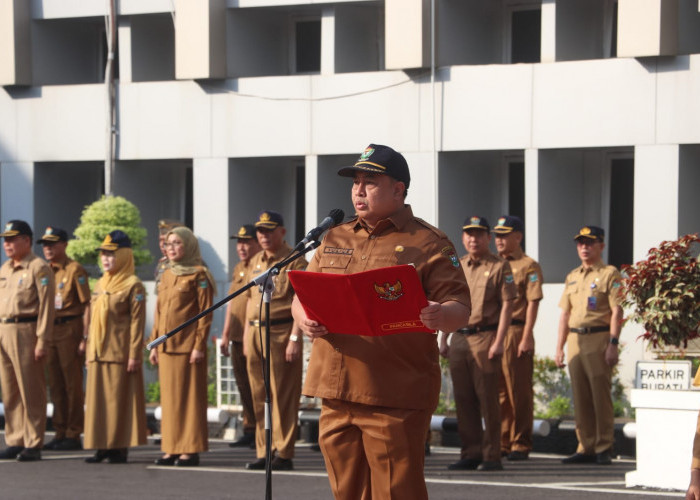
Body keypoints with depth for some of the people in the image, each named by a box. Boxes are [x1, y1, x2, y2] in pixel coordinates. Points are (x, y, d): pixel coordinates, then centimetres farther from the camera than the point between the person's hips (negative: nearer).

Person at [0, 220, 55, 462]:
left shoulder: (38, 268, -7)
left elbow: (46, 306, -12)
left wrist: (42, 340, -18)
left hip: (25, 332, -8)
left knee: (31, 392, -4)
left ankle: (33, 444, -1)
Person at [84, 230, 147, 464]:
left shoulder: (133, 285, -7)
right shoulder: (100, 285, 16)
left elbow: (137, 322, -11)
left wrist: (134, 355, -15)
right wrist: (89, 352, 16)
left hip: (120, 354, -7)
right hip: (98, 354, 7)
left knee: (120, 400, -3)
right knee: (97, 399, 6)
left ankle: (119, 448, 1)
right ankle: (102, 446, 12)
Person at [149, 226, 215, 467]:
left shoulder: (199, 275, -5)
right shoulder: (167, 275, 16)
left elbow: (206, 313, -9)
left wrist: (199, 345, -15)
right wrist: (154, 344, 13)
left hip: (188, 346, -7)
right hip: (167, 346, 7)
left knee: (190, 397, -4)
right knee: (169, 398, 7)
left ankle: (191, 449, -2)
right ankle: (172, 449, 11)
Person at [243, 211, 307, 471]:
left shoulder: (294, 262, -6)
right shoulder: (255, 262, 17)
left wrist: (295, 338, -18)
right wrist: (247, 333, 17)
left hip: (280, 333, -7)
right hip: (255, 333, 7)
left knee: (282, 397, -5)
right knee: (259, 397, 8)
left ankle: (284, 454, -2)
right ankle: (264, 452, 13)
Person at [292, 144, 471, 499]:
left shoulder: (427, 243, 1)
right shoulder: (334, 239, 19)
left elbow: (460, 309, -5)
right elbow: (301, 297, 19)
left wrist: (442, 316, -29)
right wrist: (305, 319, -5)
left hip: (395, 398, -6)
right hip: (336, 391, 6)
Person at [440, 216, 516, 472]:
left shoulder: (500, 266, -1)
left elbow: (506, 305, -6)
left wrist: (498, 342, -14)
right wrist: (443, 340, 13)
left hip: (484, 338, -6)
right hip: (459, 338, 6)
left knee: (487, 399, -5)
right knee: (463, 399, 5)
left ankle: (491, 456, -1)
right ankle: (470, 453, 11)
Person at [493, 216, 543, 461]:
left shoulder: (529, 266, -1)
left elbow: (533, 303, -8)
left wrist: (526, 338, -16)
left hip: (516, 333, -6)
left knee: (519, 393, -4)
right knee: (498, 392, 7)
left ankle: (520, 445, 0)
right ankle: (501, 443, 12)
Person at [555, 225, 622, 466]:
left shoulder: (610, 274, -2)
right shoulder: (572, 277, 19)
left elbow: (616, 311, -9)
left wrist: (613, 344, -17)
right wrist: (559, 347, 14)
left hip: (599, 338, -7)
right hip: (575, 340, 7)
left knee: (600, 394, -7)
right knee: (580, 397, 6)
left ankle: (604, 448, -4)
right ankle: (586, 448, 10)